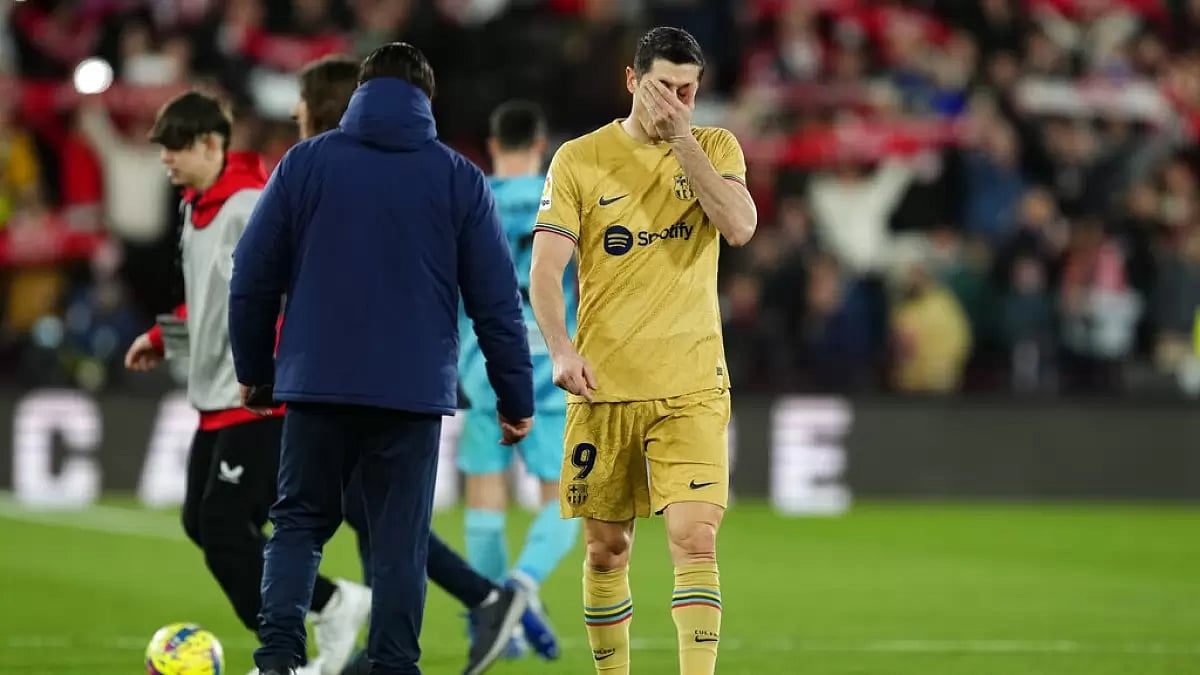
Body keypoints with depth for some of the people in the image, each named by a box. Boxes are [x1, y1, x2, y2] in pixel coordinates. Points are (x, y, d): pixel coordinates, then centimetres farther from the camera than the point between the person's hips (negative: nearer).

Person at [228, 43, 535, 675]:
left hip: (317, 384, 1)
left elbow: (253, 277, 4)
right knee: (400, 539, 6)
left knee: (299, 521, 12)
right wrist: (515, 397, 7)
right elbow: (496, 298, 1)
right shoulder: (459, 178, 2)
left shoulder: (305, 162, 3)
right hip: (414, 388, -1)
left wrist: (254, 371, 15)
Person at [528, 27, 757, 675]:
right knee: (607, 549, 8)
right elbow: (545, 267, -4)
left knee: (695, 540, -14)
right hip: (603, 386, 0)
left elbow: (740, 226, -12)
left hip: (692, 389, 0)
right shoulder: (579, 159, 2)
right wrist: (561, 349, -20)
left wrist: (682, 138, -14)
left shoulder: (715, 149, 7)